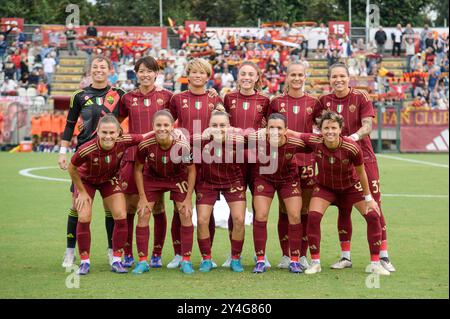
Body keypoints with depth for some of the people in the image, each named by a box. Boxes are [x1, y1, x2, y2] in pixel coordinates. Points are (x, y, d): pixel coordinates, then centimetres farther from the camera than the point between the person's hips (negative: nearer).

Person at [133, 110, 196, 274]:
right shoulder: (145, 144, -29)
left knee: (186, 215, -7)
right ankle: (143, 261, 4)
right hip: (152, 178, 1)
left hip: (178, 179, -1)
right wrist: (142, 197, -10)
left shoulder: (182, 145, -31)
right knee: (143, 214, -6)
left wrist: (188, 198, -13)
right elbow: (138, 169, -11)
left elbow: (191, 170, -14)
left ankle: (186, 261, 5)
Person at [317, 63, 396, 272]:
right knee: (343, 209, 6)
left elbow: (368, 126, -11)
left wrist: (354, 136, -29)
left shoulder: (361, 97, -2)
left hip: (363, 157, -2)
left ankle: (383, 256, 0)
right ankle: (345, 257, 15)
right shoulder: (324, 101, 5)